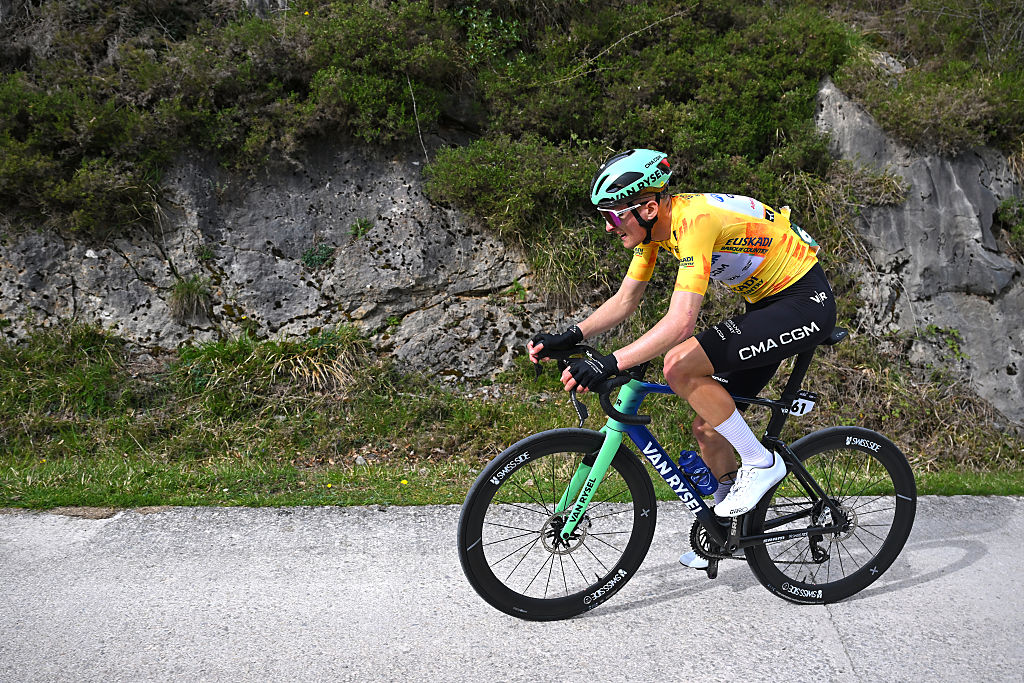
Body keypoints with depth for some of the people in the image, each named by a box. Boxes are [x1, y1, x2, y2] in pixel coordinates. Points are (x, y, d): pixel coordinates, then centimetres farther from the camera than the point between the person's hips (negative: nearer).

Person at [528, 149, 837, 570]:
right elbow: (625, 301, 5)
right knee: (707, 427, 6)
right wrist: (569, 338, -7)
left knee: (679, 366, -25)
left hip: (804, 302, -9)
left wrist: (609, 364, -42)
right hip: (767, 302, 9)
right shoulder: (654, 224, -2)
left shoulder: (695, 221, -29)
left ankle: (760, 463, -9)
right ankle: (728, 524, 28)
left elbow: (680, 321, -38)